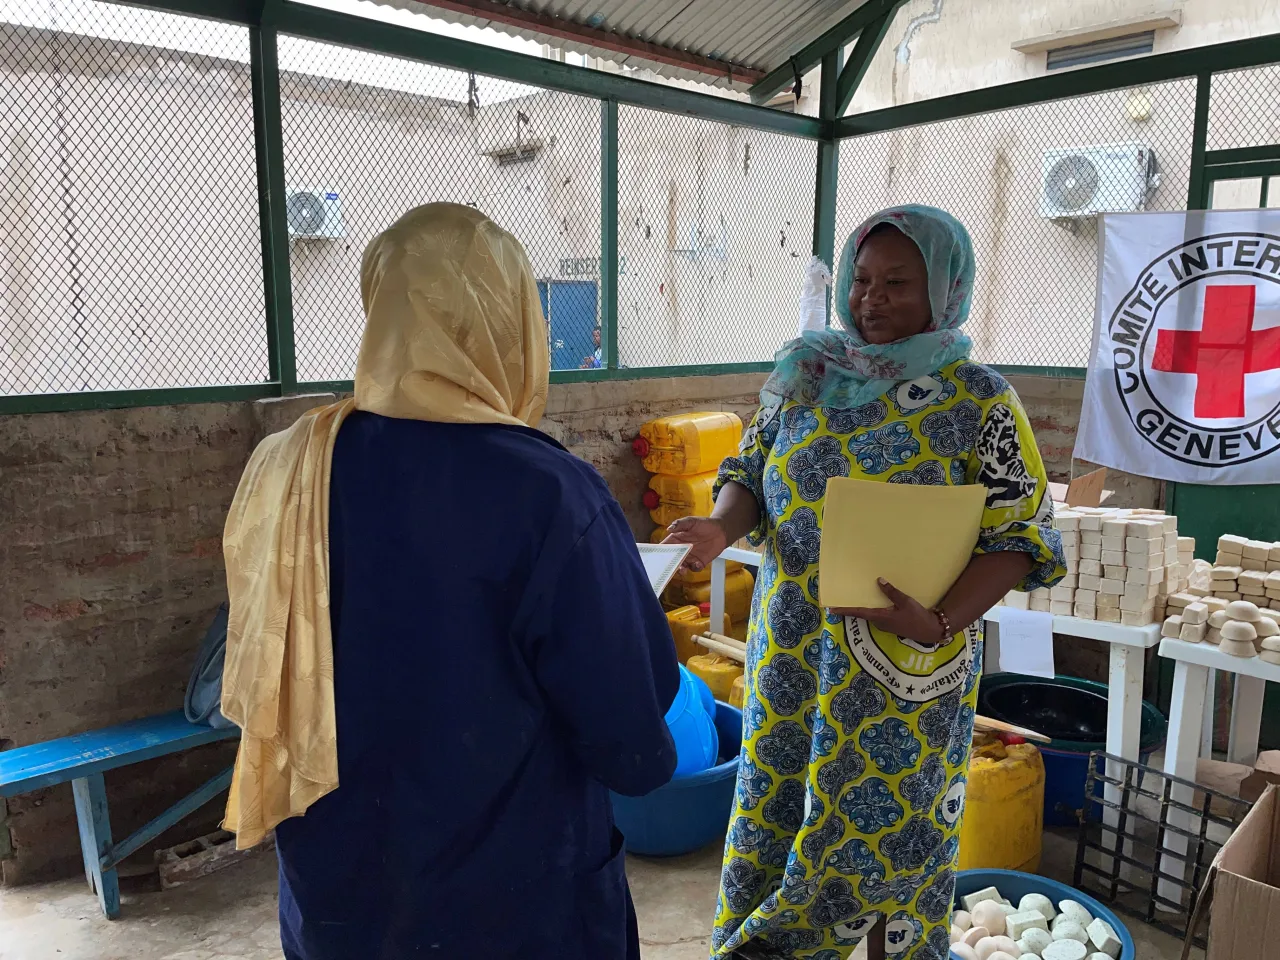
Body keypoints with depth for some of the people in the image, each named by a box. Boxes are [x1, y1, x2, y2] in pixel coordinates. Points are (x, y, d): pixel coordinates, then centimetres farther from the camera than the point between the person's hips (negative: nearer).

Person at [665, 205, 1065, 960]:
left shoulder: (979, 401, -8)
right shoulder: (806, 374, 3)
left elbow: (1020, 536, -8)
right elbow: (752, 471, 10)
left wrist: (941, 624, -23)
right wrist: (722, 528, -12)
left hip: (904, 665, -3)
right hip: (792, 645, 3)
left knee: (882, 829, 10)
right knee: (774, 811, 16)